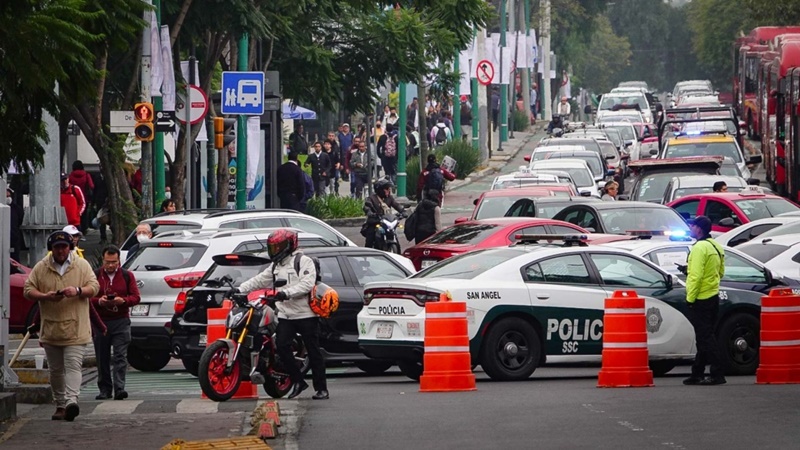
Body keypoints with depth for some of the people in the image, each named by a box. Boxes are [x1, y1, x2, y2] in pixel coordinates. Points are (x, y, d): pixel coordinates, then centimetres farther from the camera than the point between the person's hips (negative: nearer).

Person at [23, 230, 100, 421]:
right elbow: (28, 290, 4)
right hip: (50, 330, 3)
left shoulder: (82, 265, 4)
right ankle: (60, 405, 19)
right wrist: (46, 296, -15)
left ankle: (71, 401, -26)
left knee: (73, 366, -15)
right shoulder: (41, 268, 6)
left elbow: (94, 287, 1)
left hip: (75, 329, -3)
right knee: (56, 370, 10)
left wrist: (78, 291, -19)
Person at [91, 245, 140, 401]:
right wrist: (99, 301, -17)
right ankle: (105, 389, 13)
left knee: (120, 356, -10)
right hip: (100, 322, 1)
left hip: (121, 322, -1)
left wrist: (123, 300, -16)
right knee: (102, 358, 5)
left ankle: (119, 388, -15)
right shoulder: (95, 276, 6)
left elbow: (136, 297, 4)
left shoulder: (127, 276, 8)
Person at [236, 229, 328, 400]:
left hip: (305, 315, -7)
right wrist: (239, 290, 3)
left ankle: (321, 389, 2)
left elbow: (307, 283, -19)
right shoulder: (275, 266, 19)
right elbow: (259, 280, 15)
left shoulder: (303, 261, -6)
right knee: (282, 347, -7)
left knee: (313, 352, -2)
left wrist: (287, 293, -28)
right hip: (285, 314, 7)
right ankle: (297, 381, 5)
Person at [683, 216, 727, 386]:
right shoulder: (716, 247, 13)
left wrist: (690, 298, -17)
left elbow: (696, 276, -23)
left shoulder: (700, 248, -17)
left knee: (705, 338, -8)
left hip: (700, 300, -10)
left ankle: (717, 374, -12)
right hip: (713, 297, 10)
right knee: (705, 337, 14)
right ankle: (696, 374, 21)